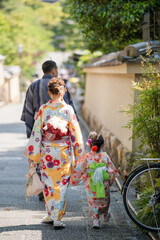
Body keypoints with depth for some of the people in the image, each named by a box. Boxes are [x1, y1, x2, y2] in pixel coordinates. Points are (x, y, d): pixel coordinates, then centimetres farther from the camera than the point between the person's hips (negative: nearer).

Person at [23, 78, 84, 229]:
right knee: (61, 186, 5)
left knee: (48, 185, 14)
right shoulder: (68, 109, -6)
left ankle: (51, 215, 24)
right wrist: (78, 153, 8)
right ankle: (57, 219, 4)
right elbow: (75, 132, -2)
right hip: (64, 153, -1)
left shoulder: (43, 109, -6)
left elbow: (36, 132, -4)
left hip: (47, 153, 1)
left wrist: (33, 154, 2)